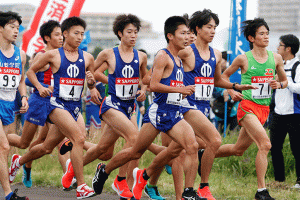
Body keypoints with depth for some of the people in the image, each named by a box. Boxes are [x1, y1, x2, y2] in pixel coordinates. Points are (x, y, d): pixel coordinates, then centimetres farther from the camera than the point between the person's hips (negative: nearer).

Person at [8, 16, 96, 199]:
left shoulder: (87, 58, 8)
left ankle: (19, 161, 41)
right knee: (79, 138, -24)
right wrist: (39, 87, -7)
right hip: (57, 104, -5)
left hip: (75, 107, 5)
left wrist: (91, 81, -7)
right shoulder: (53, 55, -2)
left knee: (47, 148, 12)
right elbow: (31, 71, 9)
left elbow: (92, 86, 17)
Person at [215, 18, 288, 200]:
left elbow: (285, 81, 18)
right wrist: (231, 91, -4)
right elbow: (225, 75, 11)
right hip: (247, 107, -6)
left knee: (238, 150, 15)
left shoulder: (276, 58, 5)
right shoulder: (243, 59, -5)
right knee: (265, 144, -22)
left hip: (264, 109, 6)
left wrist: (279, 84, -5)